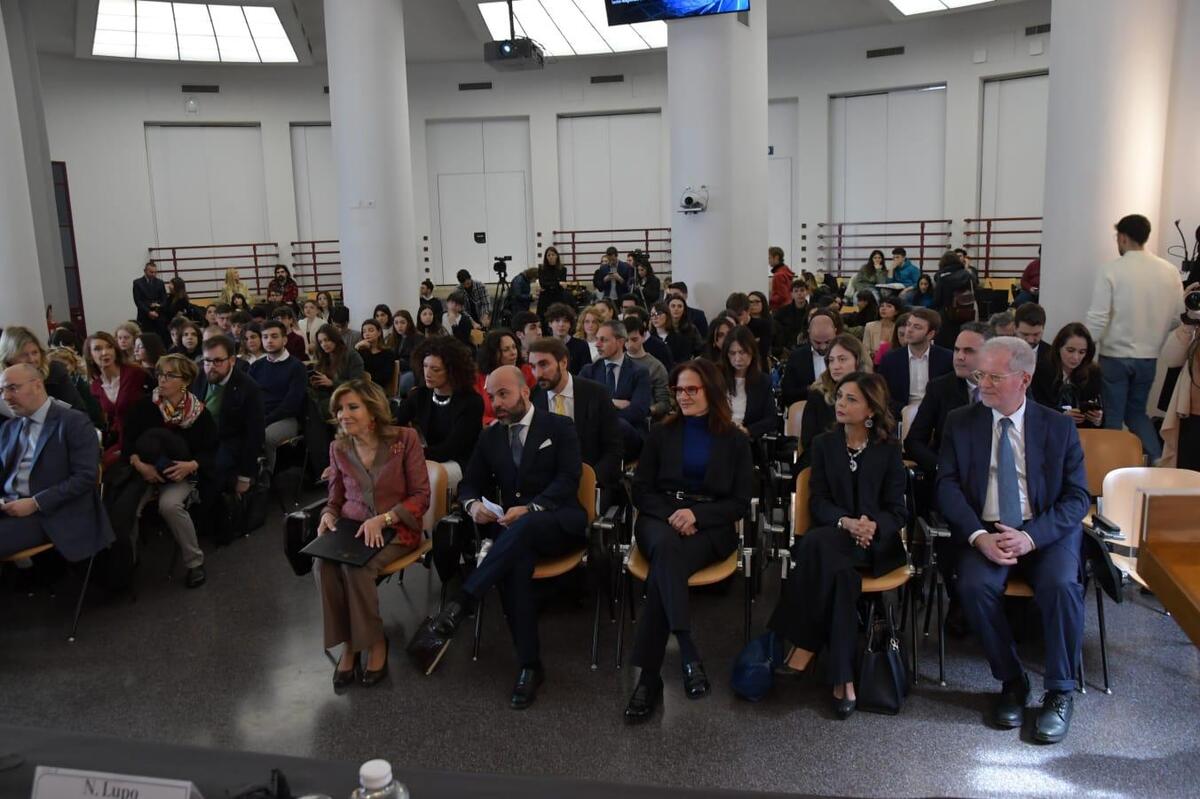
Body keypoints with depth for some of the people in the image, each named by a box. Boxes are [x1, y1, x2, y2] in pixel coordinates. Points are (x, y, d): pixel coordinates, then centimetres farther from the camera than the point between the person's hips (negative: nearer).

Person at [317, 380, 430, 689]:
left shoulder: (405, 439, -7)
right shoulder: (338, 447, 6)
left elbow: (421, 496, -8)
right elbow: (335, 498, 15)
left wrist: (383, 519, -20)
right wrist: (328, 516, -8)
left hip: (396, 528, -4)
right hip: (351, 527, 4)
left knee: (356, 567, -32)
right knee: (324, 565, -29)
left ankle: (374, 642, -11)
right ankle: (348, 643, -14)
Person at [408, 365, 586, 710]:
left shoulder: (559, 427, 3)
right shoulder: (490, 437, 16)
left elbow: (568, 480, -8)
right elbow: (469, 484, 17)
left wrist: (530, 509, -23)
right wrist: (474, 504, -9)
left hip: (559, 523, -3)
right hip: (513, 528, 3)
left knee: (524, 528, -39)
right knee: (514, 560, -34)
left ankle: (454, 611, -44)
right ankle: (529, 665, -29)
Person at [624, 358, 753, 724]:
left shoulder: (735, 441, 9)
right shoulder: (662, 433, 14)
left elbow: (740, 503, 4)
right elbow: (641, 490, 9)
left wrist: (696, 514, -14)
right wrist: (670, 515, -11)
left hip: (710, 527, -1)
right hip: (660, 519, 1)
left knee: (663, 570, -34)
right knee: (666, 546, -38)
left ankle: (649, 676, -33)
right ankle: (688, 652, -44)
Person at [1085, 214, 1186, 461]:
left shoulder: (1111, 270, -13)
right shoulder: (1170, 271, 0)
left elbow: (1097, 318, -16)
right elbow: (1177, 317, 4)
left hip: (1115, 356, -4)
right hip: (1148, 357, 4)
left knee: (1113, 416, 8)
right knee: (1136, 411, 19)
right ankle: (1158, 460, 5)